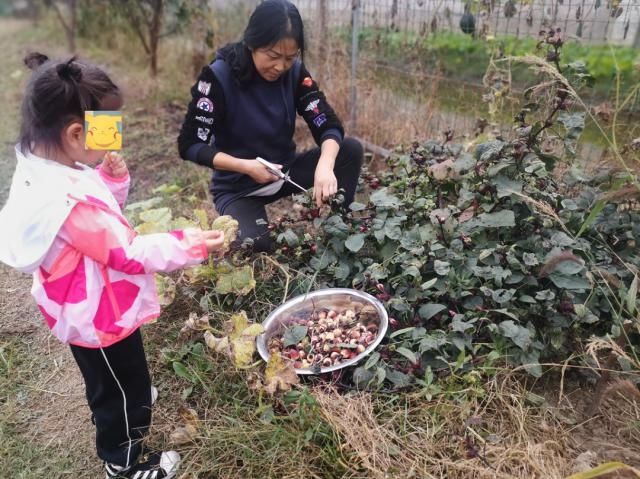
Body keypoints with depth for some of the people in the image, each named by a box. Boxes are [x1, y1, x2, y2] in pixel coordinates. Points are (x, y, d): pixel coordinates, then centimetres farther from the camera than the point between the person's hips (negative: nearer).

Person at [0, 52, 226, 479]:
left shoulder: (44, 171, -7)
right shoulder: (69, 199, -37)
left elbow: (99, 221, 4)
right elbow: (129, 253, -30)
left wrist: (113, 181, -12)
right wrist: (189, 246, -26)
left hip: (85, 308, 9)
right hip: (101, 314, -9)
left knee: (114, 379, 35)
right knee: (120, 387, 16)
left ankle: (133, 397, 64)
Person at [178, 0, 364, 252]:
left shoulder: (295, 72, -9)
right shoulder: (218, 76, -20)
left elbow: (328, 126, -14)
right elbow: (190, 145, -16)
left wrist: (325, 165, -36)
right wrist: (245, 166, -28)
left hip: (286, 171, 4)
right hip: (238, 185, -4)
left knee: (351, 149, -17)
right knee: (255, 245, -32)